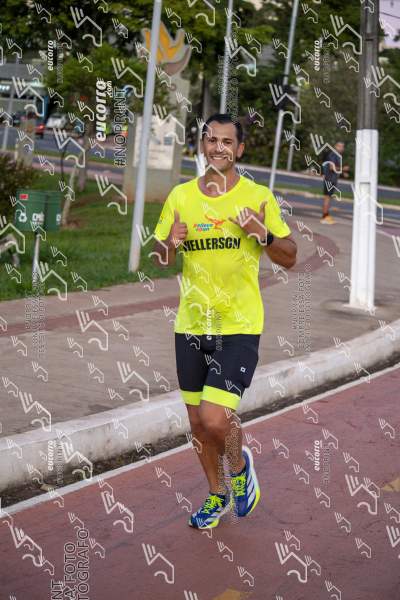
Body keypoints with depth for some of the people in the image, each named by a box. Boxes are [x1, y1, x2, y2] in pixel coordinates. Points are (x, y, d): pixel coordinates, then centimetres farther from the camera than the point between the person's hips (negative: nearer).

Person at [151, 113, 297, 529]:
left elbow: (289, 258, 1)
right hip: (190, 326, 4)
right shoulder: (180, 196, 5)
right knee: (198, 422, 13)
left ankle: (240, 465, 18)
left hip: (239, 326, -4)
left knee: (215, 419, -16)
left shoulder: (258, 197, -3)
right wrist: (170, 242, -12)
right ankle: (218, 495, 37)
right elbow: (160, 258, 11)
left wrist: (263, 234, -18)